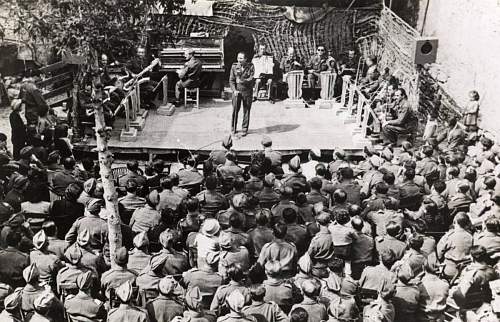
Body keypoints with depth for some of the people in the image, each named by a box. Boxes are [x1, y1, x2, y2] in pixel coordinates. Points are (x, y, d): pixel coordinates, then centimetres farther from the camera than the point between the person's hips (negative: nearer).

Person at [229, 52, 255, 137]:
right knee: (235, 110, 1)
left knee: (246, 110, 5)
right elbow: (231, 80, 0)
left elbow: (251, 79, -11)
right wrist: (234, 90, -13)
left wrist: (241, 81, -24)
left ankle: (245, 129, 16)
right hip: (237, 91, 1)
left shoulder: (250, 66, -4)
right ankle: (233, 128, 17)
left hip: (247, 91, -1)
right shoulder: (234, 66, 1)